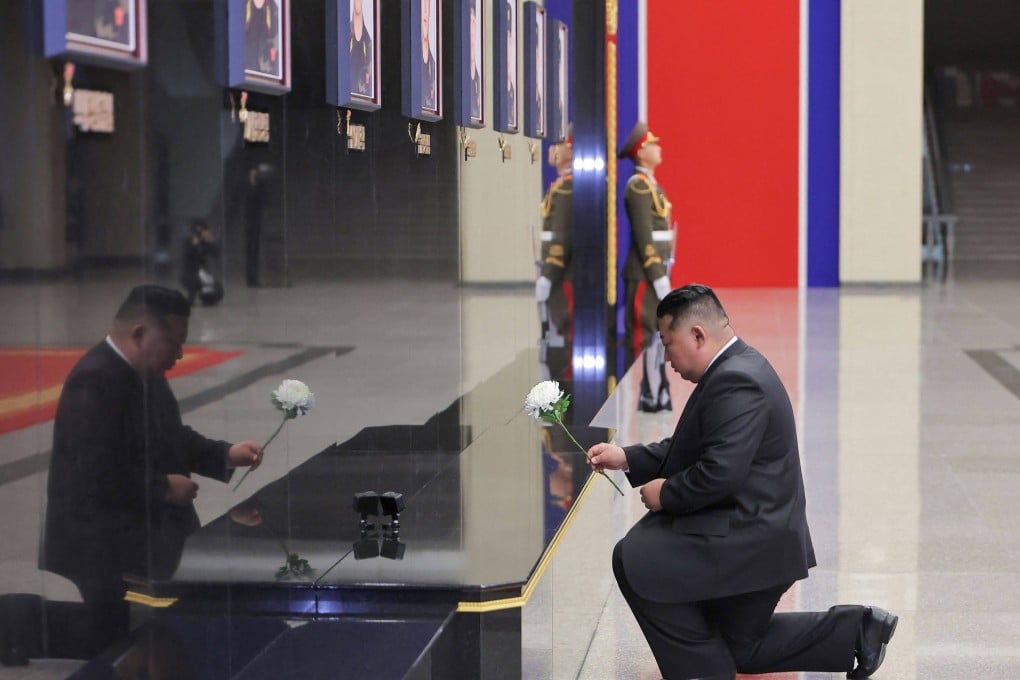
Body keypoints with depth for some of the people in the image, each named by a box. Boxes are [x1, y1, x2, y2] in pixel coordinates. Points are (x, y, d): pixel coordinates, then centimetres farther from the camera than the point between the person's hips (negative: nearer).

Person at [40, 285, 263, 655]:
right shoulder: (95, 381, -23)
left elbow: (172, 438, 20)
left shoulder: (144, 374, 10)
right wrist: (164, 488, -19)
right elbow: (98, 474, -29)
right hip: (108, 552, -10)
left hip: (149, 538, 10)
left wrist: (226, 455, 4)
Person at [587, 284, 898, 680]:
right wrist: (627, 458, 8)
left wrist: (666, 494, -16)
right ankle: (859, 631, 20)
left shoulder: (736, 382, -24)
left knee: (633, 558, -11)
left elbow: (720, 471, -31)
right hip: (757, 536, 11)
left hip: (751, 538, -11)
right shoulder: (738, 368, 10)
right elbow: (695, 447, 16)